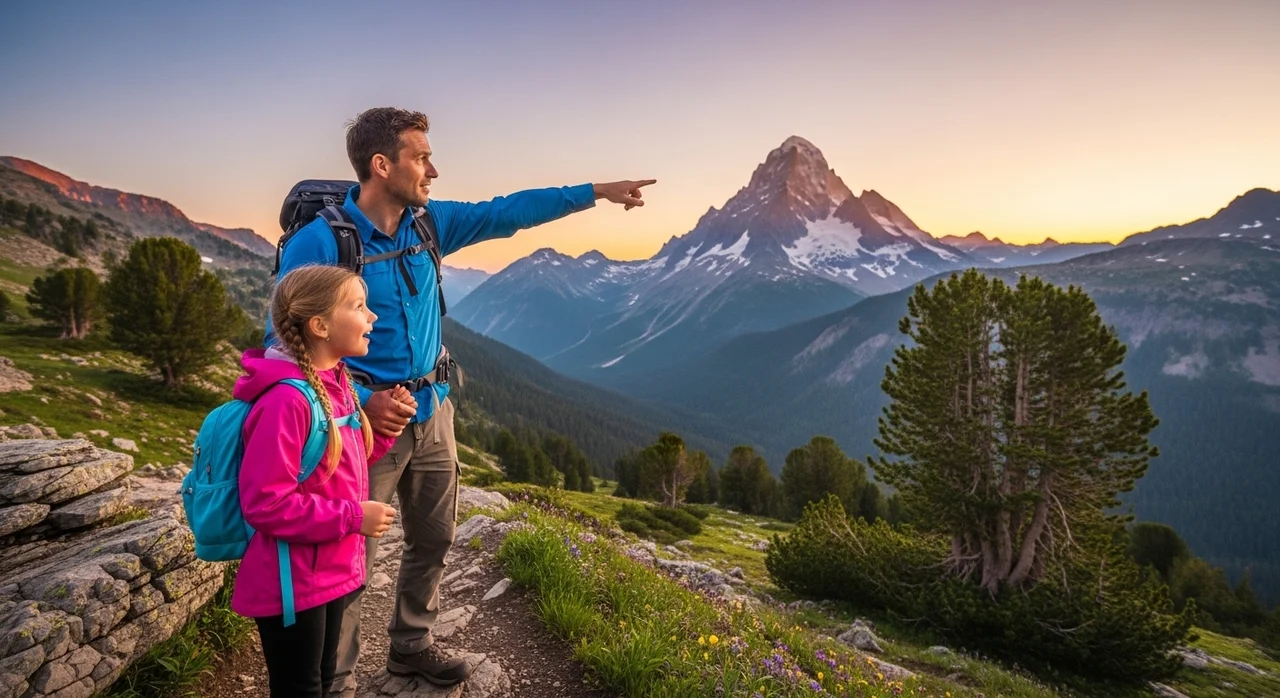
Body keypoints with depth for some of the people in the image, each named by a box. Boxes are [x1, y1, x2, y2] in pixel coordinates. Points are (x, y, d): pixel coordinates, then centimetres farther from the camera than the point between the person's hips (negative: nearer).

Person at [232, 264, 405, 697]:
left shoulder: (337, 384, 5)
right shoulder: (286, 400, -25)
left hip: (332, 571, 9)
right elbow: (265, 503, -26)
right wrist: (352, 518, -23)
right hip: (293, 583, -9)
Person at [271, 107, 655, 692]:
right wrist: (360, 400, -26)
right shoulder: (318, 241, -17)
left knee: (433, 541, 20)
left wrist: (597, 192, 6)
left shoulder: (428, 222, 2)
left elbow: (506, 213, 7)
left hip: (433, 412, 7)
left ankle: (411, 646, 41)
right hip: (369, 421, -7)